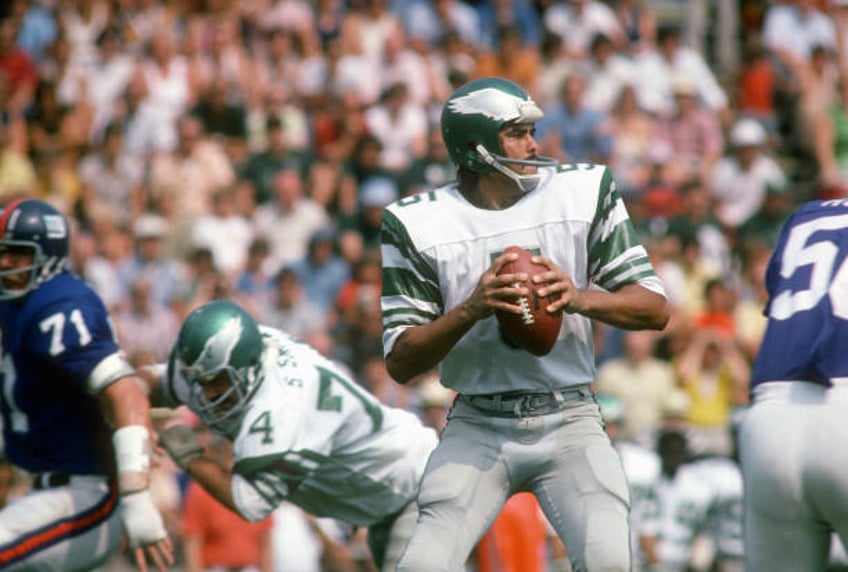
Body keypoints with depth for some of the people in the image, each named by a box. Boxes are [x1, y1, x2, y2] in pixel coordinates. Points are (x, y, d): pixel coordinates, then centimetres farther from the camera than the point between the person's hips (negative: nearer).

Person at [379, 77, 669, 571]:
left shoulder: (586, 192, 3)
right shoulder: (416, 224, -2)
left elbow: (655, 309, 2)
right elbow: (400, 362, -3)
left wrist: (581, 299, -17)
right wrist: (471, 310, -20)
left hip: (569, 421, 1)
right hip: (478, 427, 0)